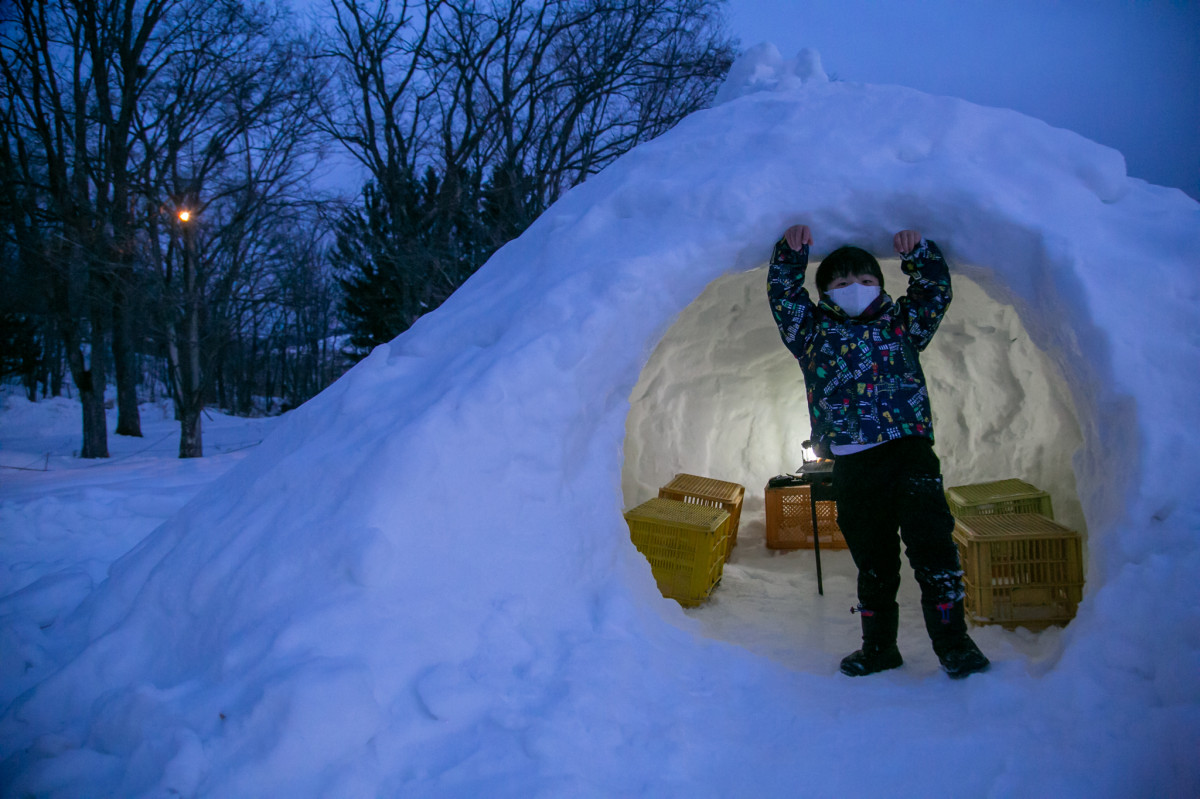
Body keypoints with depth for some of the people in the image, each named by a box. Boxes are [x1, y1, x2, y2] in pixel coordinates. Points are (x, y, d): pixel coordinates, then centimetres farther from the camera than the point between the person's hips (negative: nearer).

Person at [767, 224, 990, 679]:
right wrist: (791, 252, 0)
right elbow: (783, 294, 13)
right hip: (851, 465, 1)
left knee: (931, 544, -10)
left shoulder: (901, 323, 20)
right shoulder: (814, 332, 18)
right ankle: (879, 647, 23)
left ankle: (953, 642, 2)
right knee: (872, 558, 10)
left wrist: (917, 250, 4)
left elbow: (935, 290, 17)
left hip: (909, 452, -1)